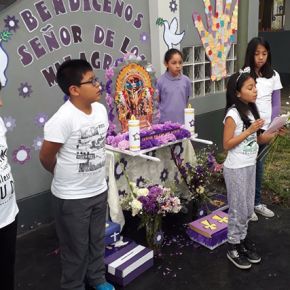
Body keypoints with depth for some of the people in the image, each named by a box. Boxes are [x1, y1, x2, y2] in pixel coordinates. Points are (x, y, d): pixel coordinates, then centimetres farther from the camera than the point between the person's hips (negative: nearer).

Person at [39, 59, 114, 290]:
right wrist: (65, 176, 3)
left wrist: (94, 174, 13)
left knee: (97, 241, 24)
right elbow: (46, 157, -15)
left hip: (99, 190, 6)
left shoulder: (100, 109, -3)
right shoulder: (63, 119, -25)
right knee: (76, 248, 13)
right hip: (72, 197, -6)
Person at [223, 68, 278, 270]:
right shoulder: (233, 114, -18)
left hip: (250, 166, 7)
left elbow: (258, 139, 12)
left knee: (248, 208, 16)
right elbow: (227, 144, -19)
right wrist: (249, 131, -21)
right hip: (236, 169, -7)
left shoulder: (251, 111, 5)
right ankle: (233, 247, 20)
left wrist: (274, 133, -5)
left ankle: (242, 239, 34)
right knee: (238, 209, 4)